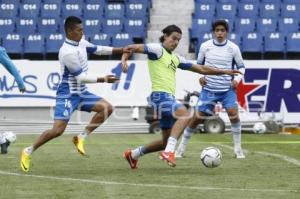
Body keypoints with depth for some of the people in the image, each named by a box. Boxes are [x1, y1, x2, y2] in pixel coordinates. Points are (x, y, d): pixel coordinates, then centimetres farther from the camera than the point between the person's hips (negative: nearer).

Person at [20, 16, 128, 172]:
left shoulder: (81, 43, 3)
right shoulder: (67, 52, -24)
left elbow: (97, 49, 19)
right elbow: (81, 77, -21)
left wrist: (120, 50, 13)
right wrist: (103, 80, -17)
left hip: (81, 92, 9)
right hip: (68, 94, -9)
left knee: (107, 108, -4)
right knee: (58, 130, -17)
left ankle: (81, 138, 1)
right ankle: (28, 152, 0)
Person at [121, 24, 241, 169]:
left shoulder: (175, 58, 23)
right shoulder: (157, 49, 0)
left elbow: (201, 69, 26)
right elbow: (132, 48, -7)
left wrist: (224, 72, 22)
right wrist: (124, 60, -26)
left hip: (169, 99, 9)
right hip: (160, 96, -9)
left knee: (166, 142, 12)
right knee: (184, 114, -34)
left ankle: (133, 154, 28)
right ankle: (169, 151, -41)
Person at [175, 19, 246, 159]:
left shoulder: (233, 48, -2)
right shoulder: (205, 46, -1)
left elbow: (241, 67, 8)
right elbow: (198, 64, 13)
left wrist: (237, 79, -9)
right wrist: (200, 76, -5)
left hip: (228, 89, -1)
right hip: (209, 89, 1)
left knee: (233, 112, -22)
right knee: (197, 117, -2)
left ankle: (238, 149, -9)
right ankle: (181, 148, 13)